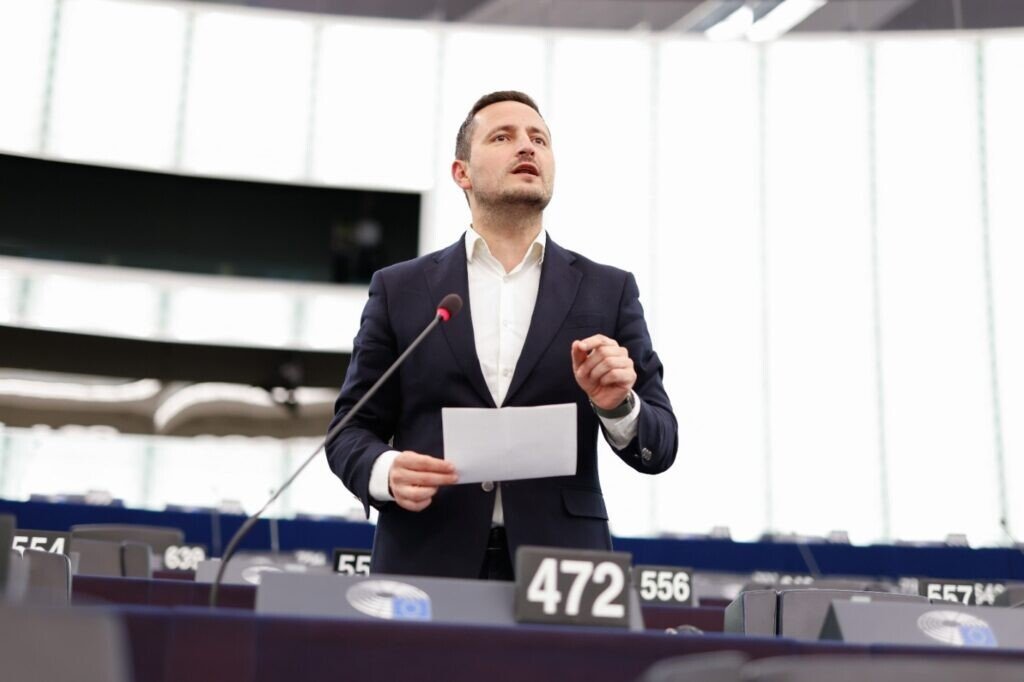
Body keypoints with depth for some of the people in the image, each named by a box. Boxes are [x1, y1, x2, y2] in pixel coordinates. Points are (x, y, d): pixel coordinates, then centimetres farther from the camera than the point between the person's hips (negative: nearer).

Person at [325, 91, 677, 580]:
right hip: (426, 566, 0)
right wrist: (386, 471, -13)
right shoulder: (399, 289, 7)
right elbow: (351, 429, 8)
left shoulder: (609, 291, 8)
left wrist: (617, 406, -15)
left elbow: (659, 447, 6)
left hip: (559, 570, 1)